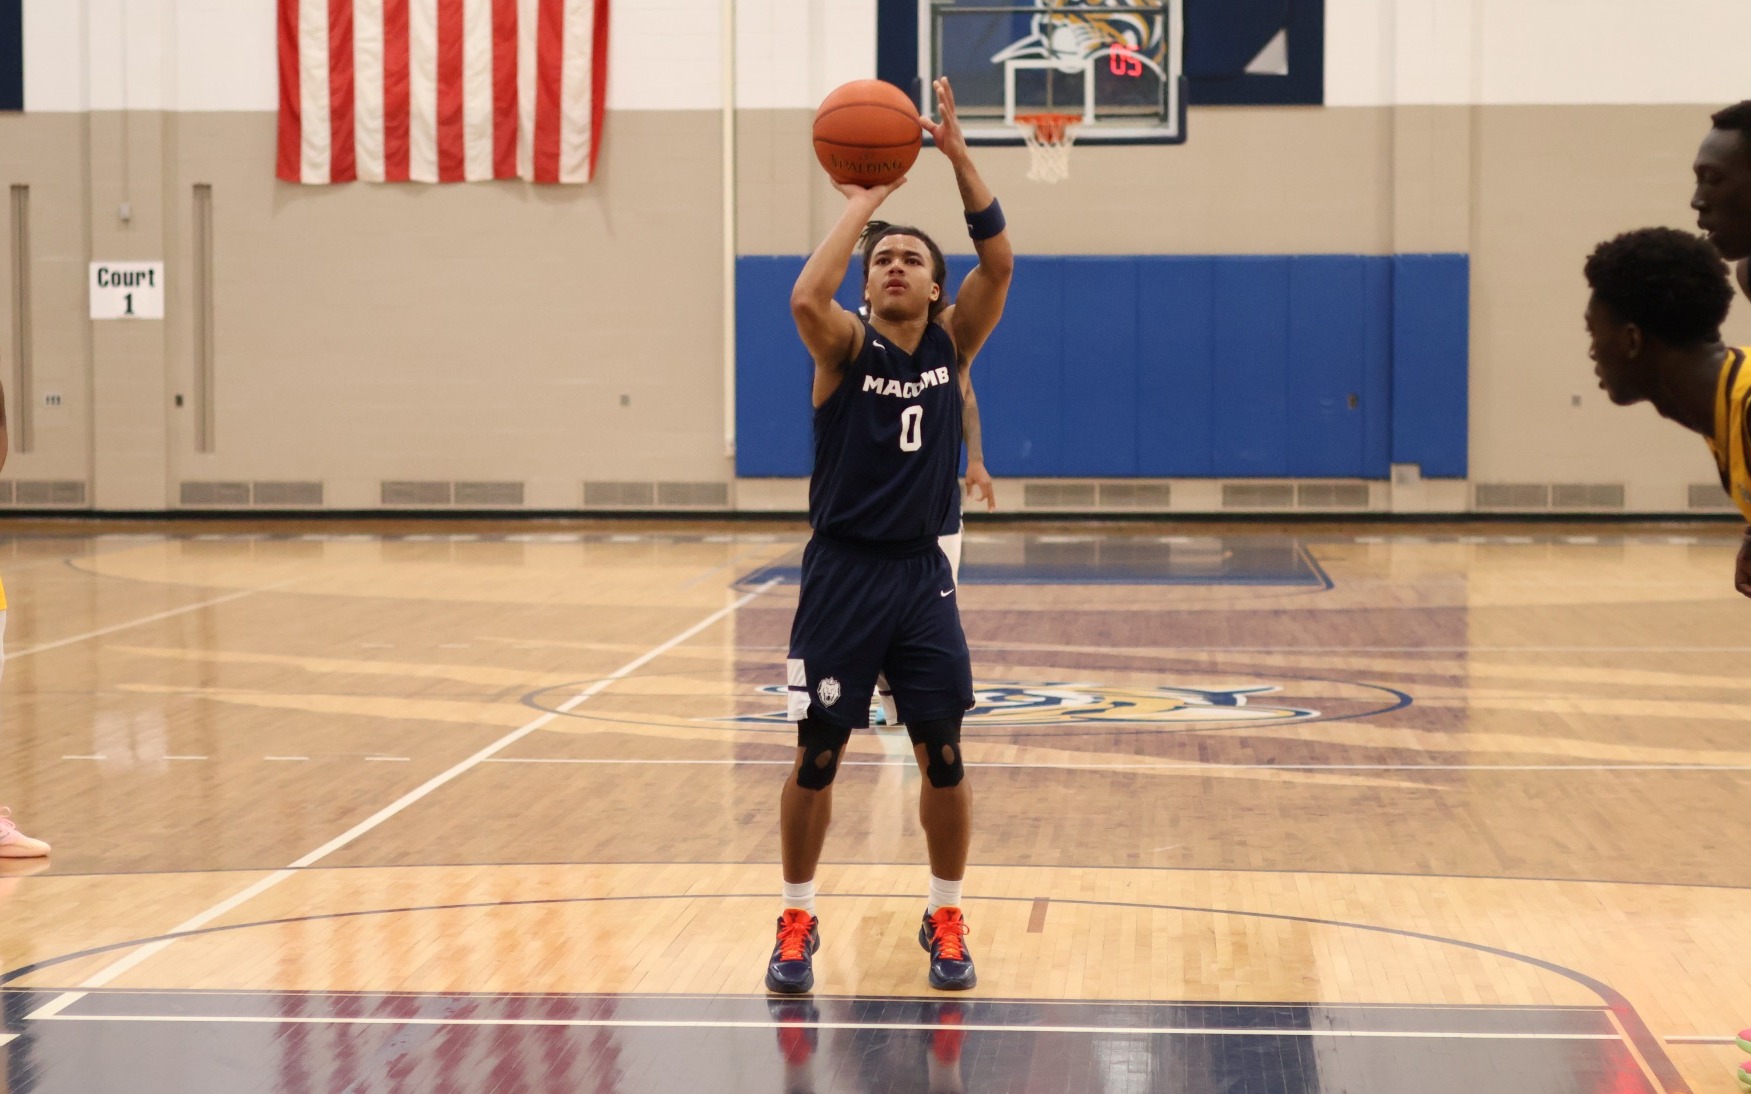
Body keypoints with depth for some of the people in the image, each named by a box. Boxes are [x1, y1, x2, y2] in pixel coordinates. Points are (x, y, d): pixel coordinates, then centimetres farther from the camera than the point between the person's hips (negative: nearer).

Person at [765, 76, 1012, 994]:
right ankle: (797, 923, 16)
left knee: (943, 755, 1)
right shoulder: (845, 347, -4)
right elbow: (805, 300, -28)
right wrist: (859, 205, -21)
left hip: (922, 575, 2)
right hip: (842, 573, -2)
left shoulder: (951, 343, 3)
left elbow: (999, 262, -12)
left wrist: (957, 153, -21)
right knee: (817, 755, 1)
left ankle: (944, 919, 19)